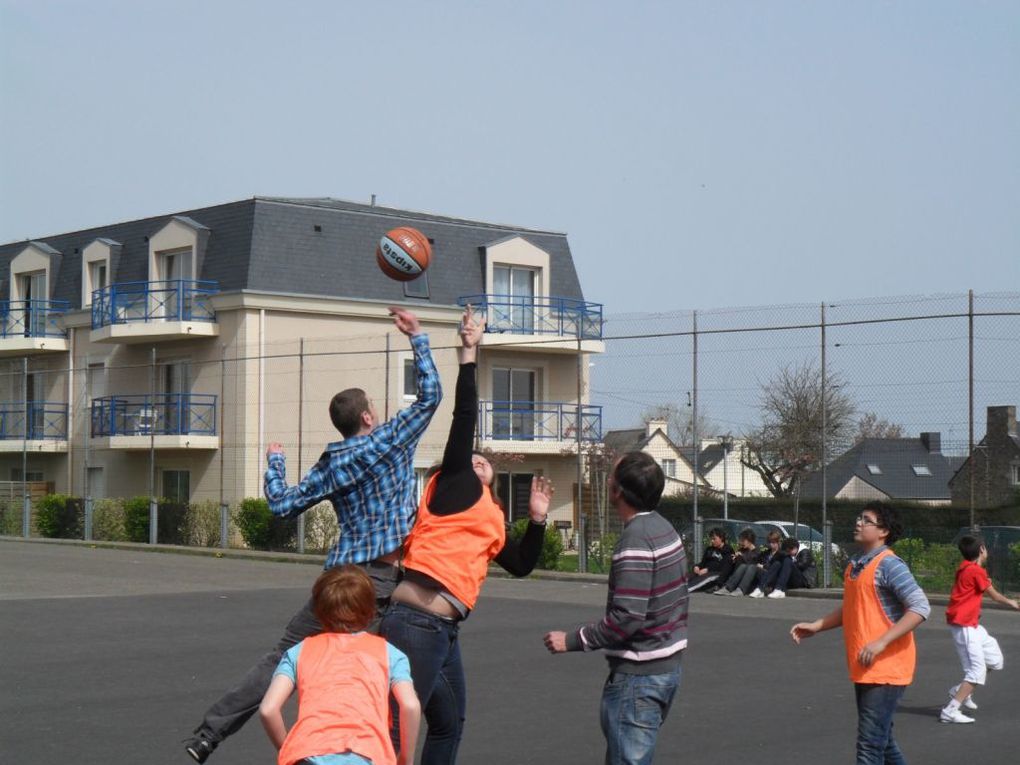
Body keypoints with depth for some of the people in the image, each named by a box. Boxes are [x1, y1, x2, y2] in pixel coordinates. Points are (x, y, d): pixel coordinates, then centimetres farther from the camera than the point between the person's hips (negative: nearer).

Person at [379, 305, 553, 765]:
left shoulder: (491, 521, 24)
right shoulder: (457, 486, 2)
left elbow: (521, 565, 26)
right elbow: (464, 417, -5)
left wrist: (537, 519, 18)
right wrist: (469, 353, -5)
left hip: (442, 630, 10)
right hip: (418, 623, -10)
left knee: (449, 722, 21)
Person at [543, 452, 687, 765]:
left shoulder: (635, 538, -20)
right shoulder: (664, 527, 8)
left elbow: (627, 617, -25)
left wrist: (571, 640, -16)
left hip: (638, 674, -10)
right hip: (666, 665, 10)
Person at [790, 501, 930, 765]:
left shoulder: (889, 565, -14)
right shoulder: (855, 565, 12)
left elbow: (920, 607, -20)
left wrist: (881, 642, -26)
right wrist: (815, 626, 13)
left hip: (886, 669, -9)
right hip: (864, 670, 9)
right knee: (881, 741, 18)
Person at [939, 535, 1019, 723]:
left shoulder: (966, 568, 8)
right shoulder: (976, 571, -17)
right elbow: (995, 596, -4)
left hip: (971, 624, 10)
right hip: (964, 626, -10)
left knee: (994, 660, 16)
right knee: (977, 671, -10)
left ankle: (961, 690, 21)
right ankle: (950, 711, -11)